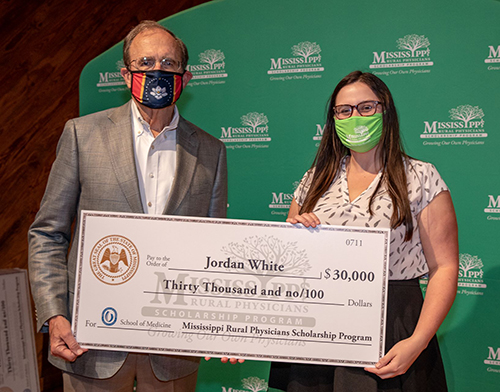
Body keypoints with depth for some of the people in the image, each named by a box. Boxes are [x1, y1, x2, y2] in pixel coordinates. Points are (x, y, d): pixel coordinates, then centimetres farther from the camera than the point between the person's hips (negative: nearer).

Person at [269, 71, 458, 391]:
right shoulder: (315, 180, 10)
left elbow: (444, 268, -7)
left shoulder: (422, 179, -2)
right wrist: (294, 230, -5)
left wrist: (418, 341, -18)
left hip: (389, 330, -3)